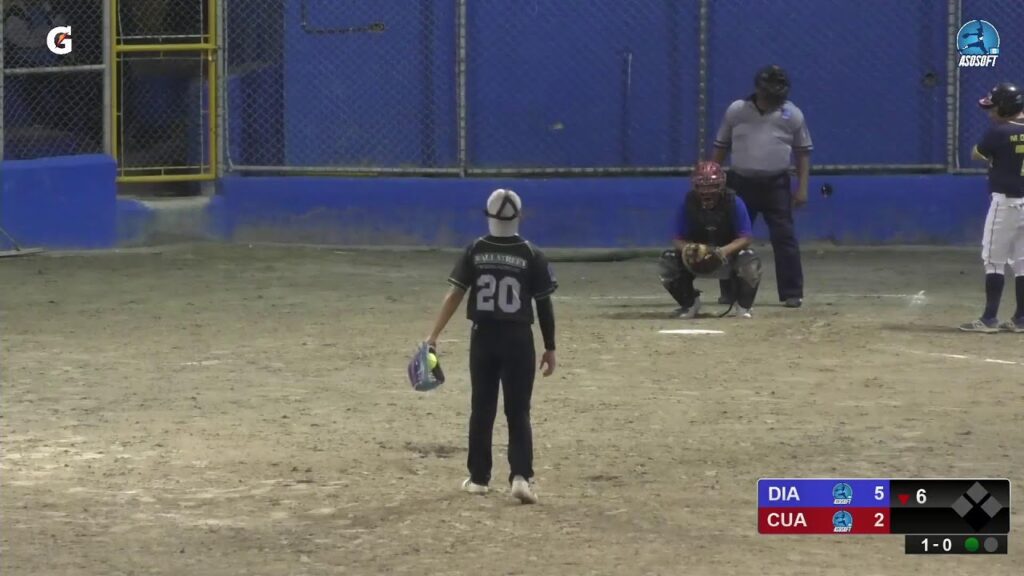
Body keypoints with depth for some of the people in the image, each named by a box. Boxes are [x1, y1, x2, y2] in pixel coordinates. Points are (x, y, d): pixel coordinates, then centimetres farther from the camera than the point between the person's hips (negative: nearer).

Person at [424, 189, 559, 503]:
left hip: (483, 336, 2)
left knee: (482, 409, 13)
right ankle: (521, 476, -13)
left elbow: (455, 294, -5)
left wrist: (434, 335, -3)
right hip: (518, 338, -2)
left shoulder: (475, 251, -1)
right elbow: (544, 304, -4)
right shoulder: (531, 254, -6)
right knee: (518, 412, 2)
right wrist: (550, 348, 4)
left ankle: (479, 478, 19)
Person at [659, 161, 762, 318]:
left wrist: (726, 250, -40)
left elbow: (745, 238, -20)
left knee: (750, 263, -34)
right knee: (669, 261, -24)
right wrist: (685, 248, -36)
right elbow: (679, 239, -10)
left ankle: (744, 305, -5)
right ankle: (689, 304, 4)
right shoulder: (688, 204, -13)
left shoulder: (734, 203, -18)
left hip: (728, 254, -2)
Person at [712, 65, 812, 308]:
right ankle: (730, 292, 16)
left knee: (784, 238, -5)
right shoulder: (736, 111, 0)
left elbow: (803, 151, 4)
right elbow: (721, 147, 8)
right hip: (740, 184, 1)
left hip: (776, 185, -1)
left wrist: (802, 187, -3)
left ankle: (792, 293, 0)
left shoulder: (792, 114, -1)